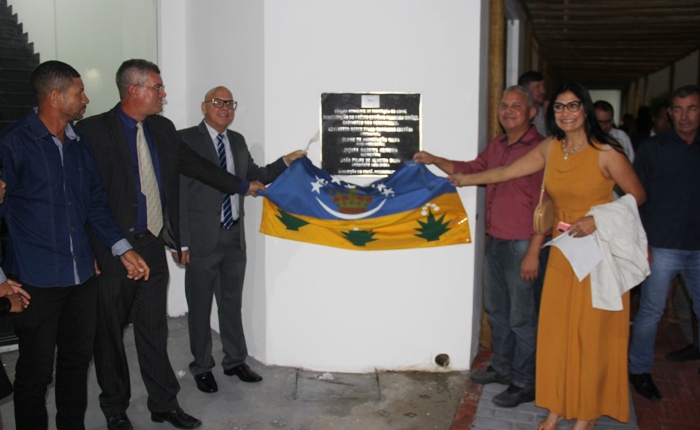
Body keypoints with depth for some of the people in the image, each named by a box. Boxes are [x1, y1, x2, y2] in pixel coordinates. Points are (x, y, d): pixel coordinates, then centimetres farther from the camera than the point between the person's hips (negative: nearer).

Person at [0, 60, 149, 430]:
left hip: (82, 276, 6)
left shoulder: (80, 144, 10)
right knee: (36, 372, 5)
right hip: (36, 281, -6)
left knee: (78, 360, 16)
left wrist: (122, 249, 5)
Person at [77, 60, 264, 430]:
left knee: (154, 328, 13)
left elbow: (194, 164, 21)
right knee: (110, 332, 10)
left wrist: (242, 186, 25)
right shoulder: (93, 130, -10)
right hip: (111, 250, -5)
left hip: (152, 246, 5)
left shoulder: (163, 129, 10)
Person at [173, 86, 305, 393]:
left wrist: (285, 162, 4)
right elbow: (177, 193, -11)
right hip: (202, 237, -6)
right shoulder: (186, 140, -8)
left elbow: (255, 175, 20)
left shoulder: (237, 141, 11)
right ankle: (202, 367, 23)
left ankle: (235, 361, 30)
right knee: (200, 305, 7)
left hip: (234, 235, 6)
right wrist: (180, 241, -15)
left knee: (232, 301, 16)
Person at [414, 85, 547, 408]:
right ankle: (502, 367, 36)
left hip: (521, 245, -9)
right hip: (495, 241, 9)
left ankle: (524, 384, 16)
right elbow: (471, 170, 26)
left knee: (521, 317, 2)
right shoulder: (496, 146, 11)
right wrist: (435, 160, 13)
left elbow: (543, 205, -18)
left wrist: (533, 252, -20)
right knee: (496, 309, 20)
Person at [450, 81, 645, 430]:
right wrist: (466, 179, 19)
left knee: (591, 334, 4)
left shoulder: (606, 152, -12)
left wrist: (597, 220, -17)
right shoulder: (550, 148, 3)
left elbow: (637, 195, -6)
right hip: (562, 251, 5)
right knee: (556, 331, 8)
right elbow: (507, 172, 12)